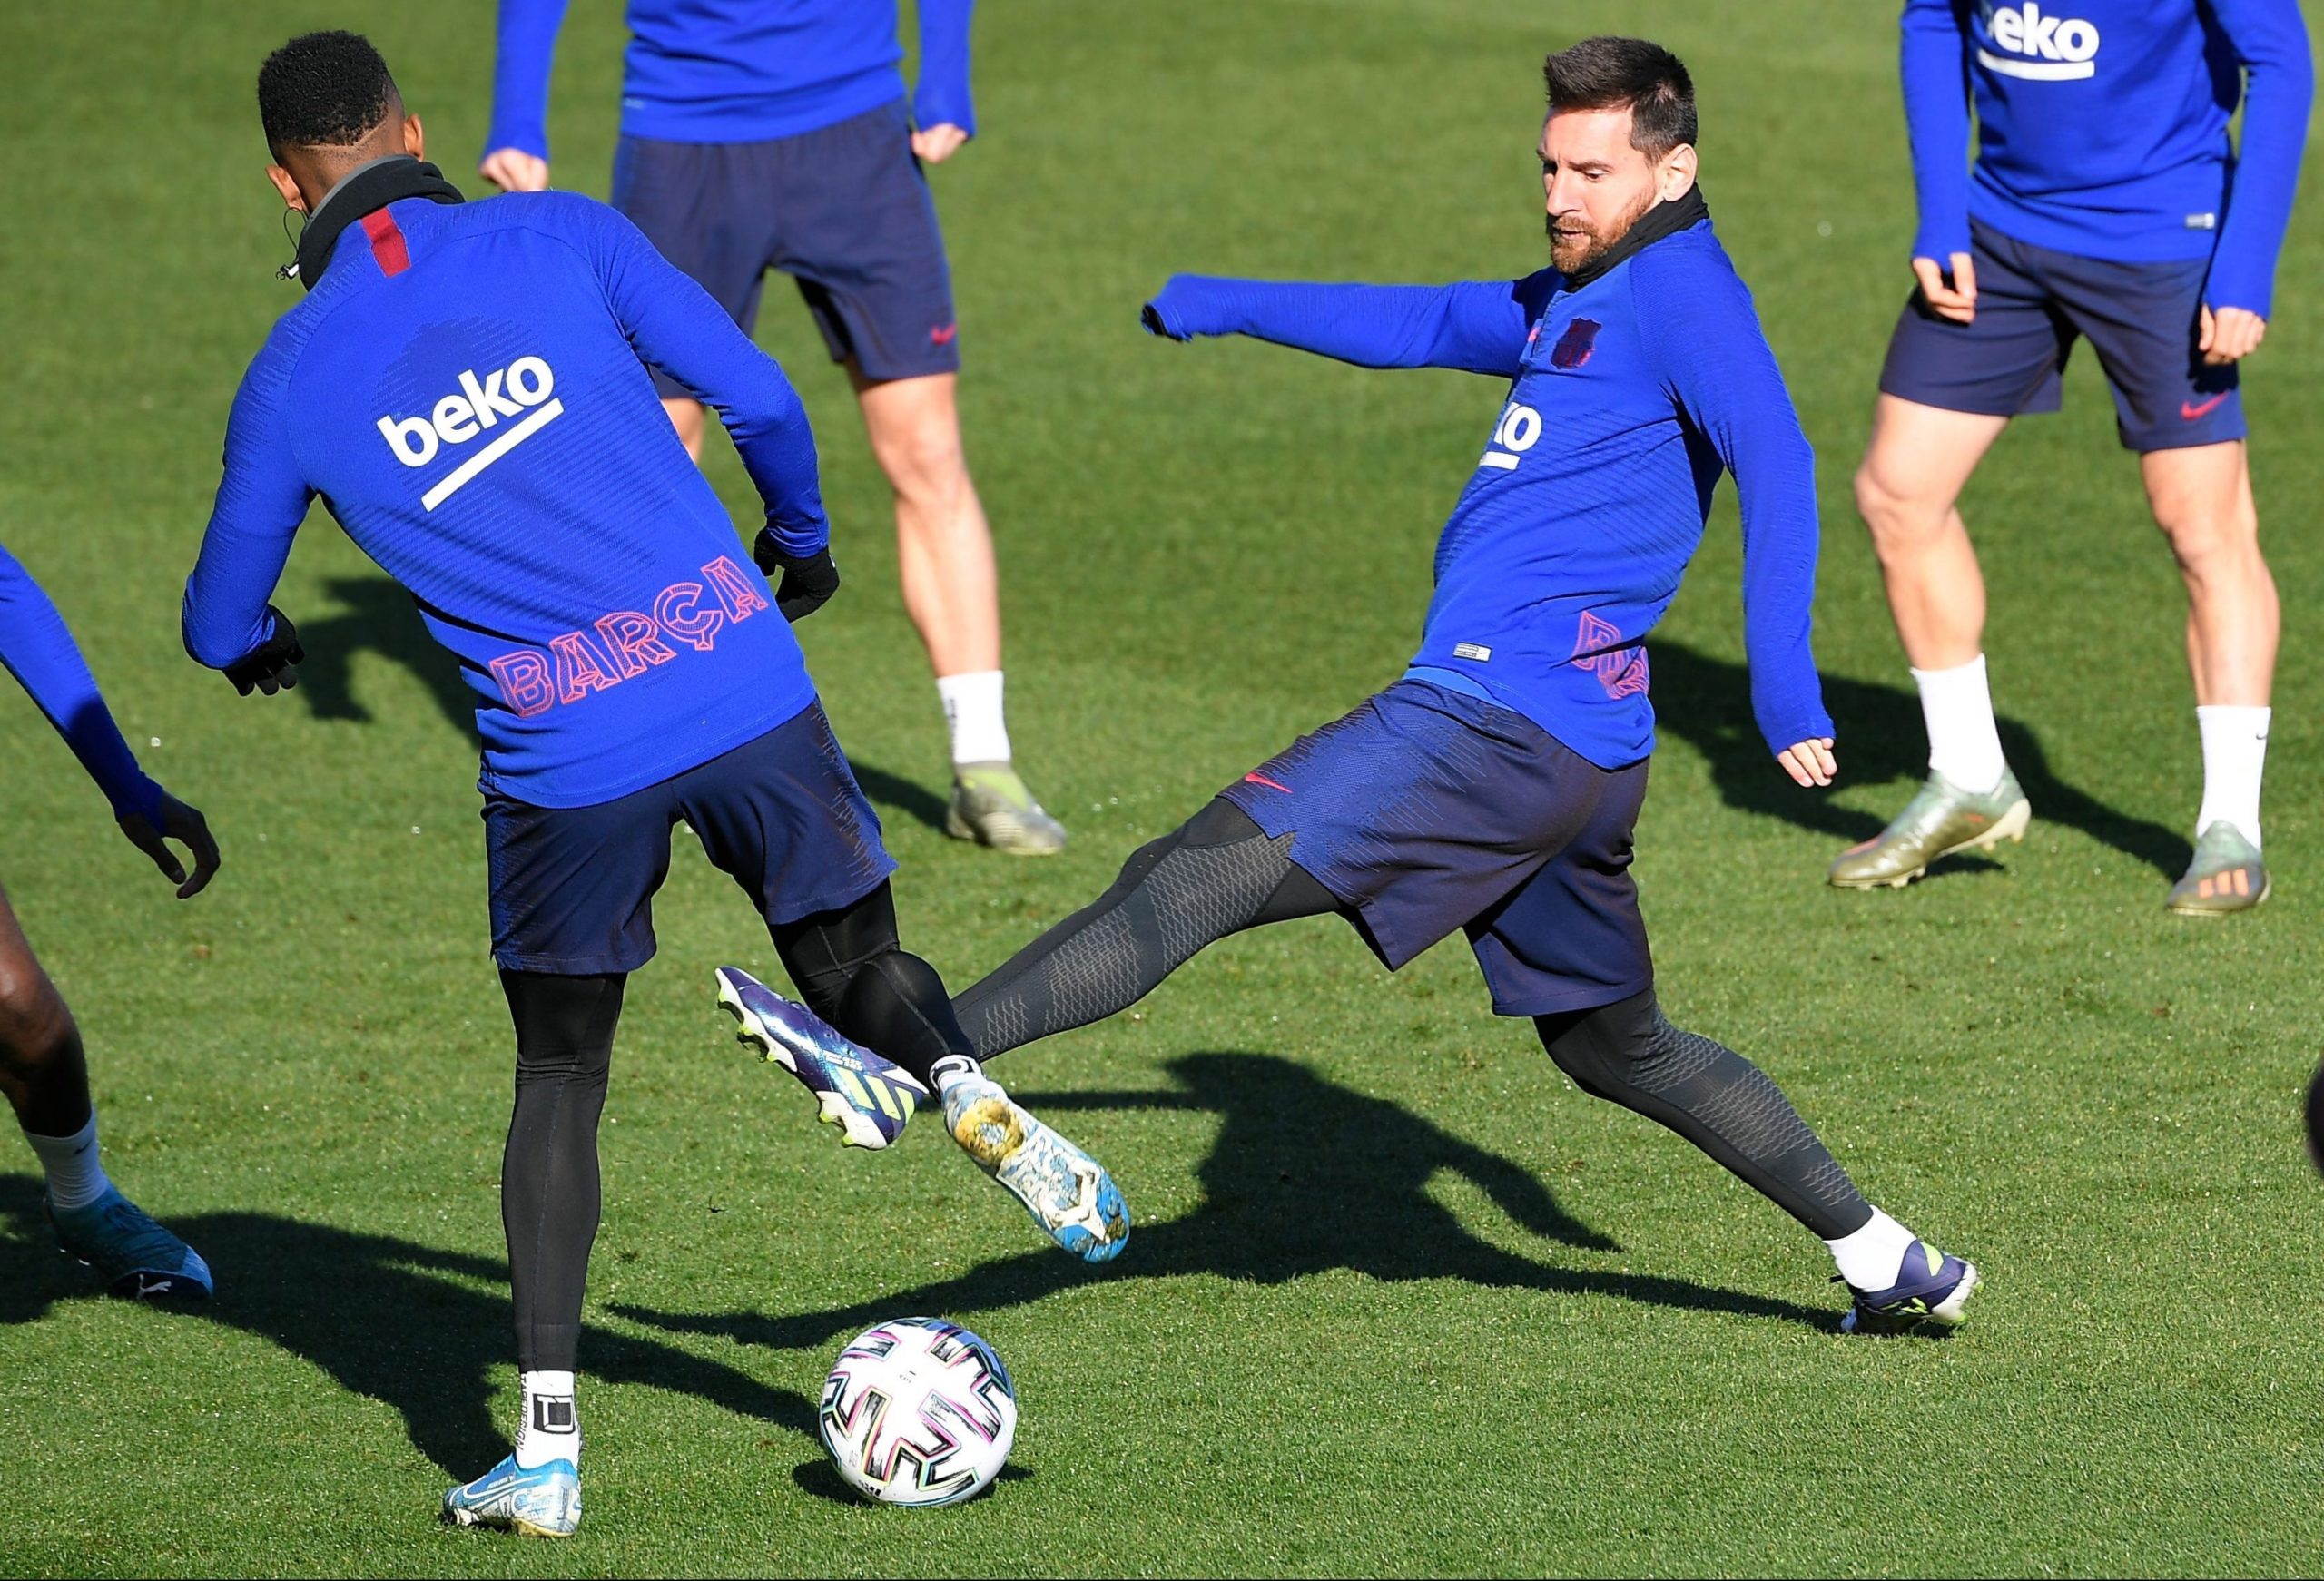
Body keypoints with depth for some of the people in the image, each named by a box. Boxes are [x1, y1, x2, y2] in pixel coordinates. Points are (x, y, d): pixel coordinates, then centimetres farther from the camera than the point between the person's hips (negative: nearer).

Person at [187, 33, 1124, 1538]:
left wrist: (264, 650, 42)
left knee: (559, 1079, 16)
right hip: (745, 687, 0)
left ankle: (547, 1445, 8)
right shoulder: (561, 238, 4)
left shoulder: (292, 379, 5)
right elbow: (758, 394, 5)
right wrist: (801, 542, 25)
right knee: (861, 967, 18)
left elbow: (222, 627, 17)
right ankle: (971, 1092, -17)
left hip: (562, 761, 0)